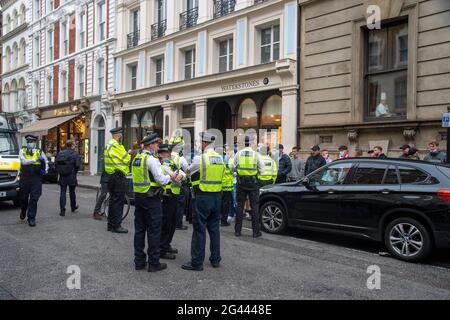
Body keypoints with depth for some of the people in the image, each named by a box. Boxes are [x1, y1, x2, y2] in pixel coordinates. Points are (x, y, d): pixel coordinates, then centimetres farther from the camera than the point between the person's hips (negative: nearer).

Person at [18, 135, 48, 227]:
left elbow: (46, 162, 17)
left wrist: (45, 170, -1)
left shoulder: (40, 152, 8)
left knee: (34, 199, -6)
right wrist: (36, 159, -19)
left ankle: (31, 218, 1)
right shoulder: (22, 151, 5)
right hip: (24, 178, 1)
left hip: (36, 179, 0)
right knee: (23, 198, 13)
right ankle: (23, 212, 42)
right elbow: (24, 161, -12)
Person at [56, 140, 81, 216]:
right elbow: (78, 165, -13)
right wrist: (75, 172, 5)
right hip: (71, 176, -2)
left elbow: (56, 164, 1)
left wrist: (59, 172, 11)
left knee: (62, 192, 4)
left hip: (62, 176, 2)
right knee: (72, 192, 13)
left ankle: (62, 210, -1)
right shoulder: (75, 154, -7)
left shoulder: (60, 153, 4)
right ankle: (73, 207, 30)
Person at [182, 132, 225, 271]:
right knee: (214, 228, 14)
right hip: (217, 196, 7)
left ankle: (196, 262, 6)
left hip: (203, 197, -7)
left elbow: (191, 175, 1)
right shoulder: (220, 159, 9)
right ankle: (215, 259, 23)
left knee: (199, 230, 0)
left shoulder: (199, 158, -12)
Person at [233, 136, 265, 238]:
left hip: (241, 182, 2)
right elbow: (262, 170, -4)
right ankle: (256, 231, 7)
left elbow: (234, 168, 6)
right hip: (253, 183, -2)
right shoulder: (256, 154, -5)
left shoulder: (238, 154, 1)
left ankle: (237, 230, 13)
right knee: (254, 206, 4)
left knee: (240, 206, 9)